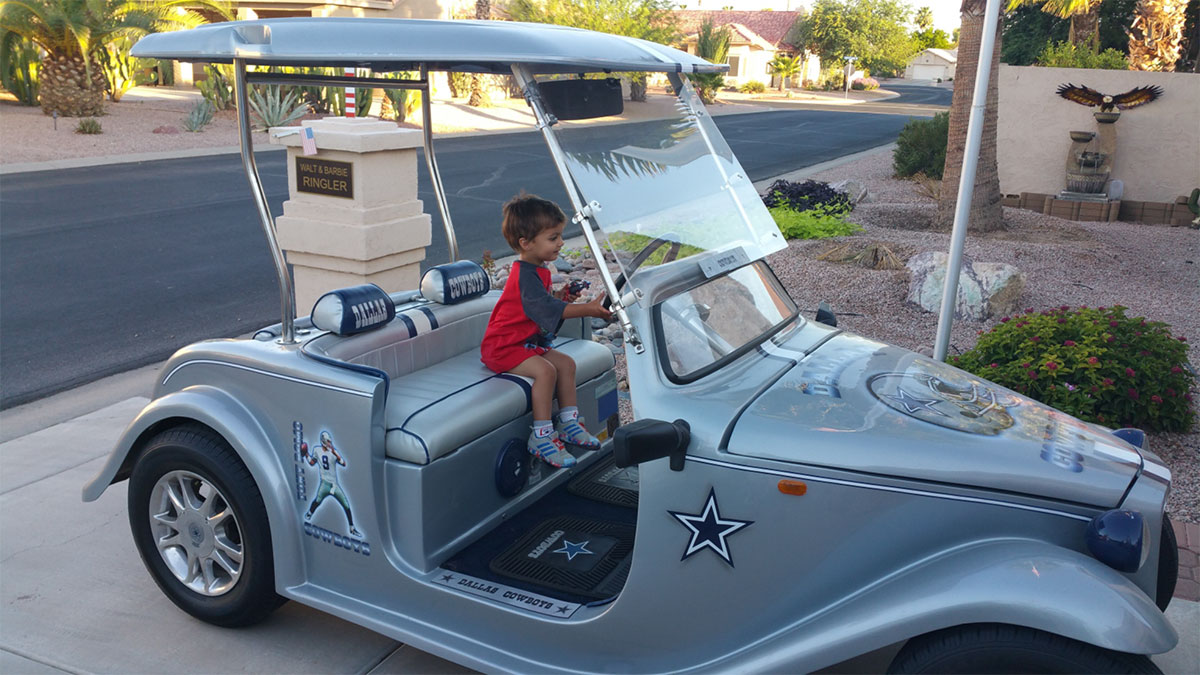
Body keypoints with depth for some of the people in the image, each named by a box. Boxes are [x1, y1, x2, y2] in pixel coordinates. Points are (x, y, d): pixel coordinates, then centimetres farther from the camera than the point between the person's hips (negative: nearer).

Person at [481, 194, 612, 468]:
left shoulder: (538, 270, 9)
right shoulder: (525, 275, -25)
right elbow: (548, 308, -35)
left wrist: (560, 296, 3)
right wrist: (589, 309, -39)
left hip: (527, 342, 10)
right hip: (503, 348, -10)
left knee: (566, 363, 5)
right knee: (545, 370, -28)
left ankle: (568, 424, 12)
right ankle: (541, 437, -22)